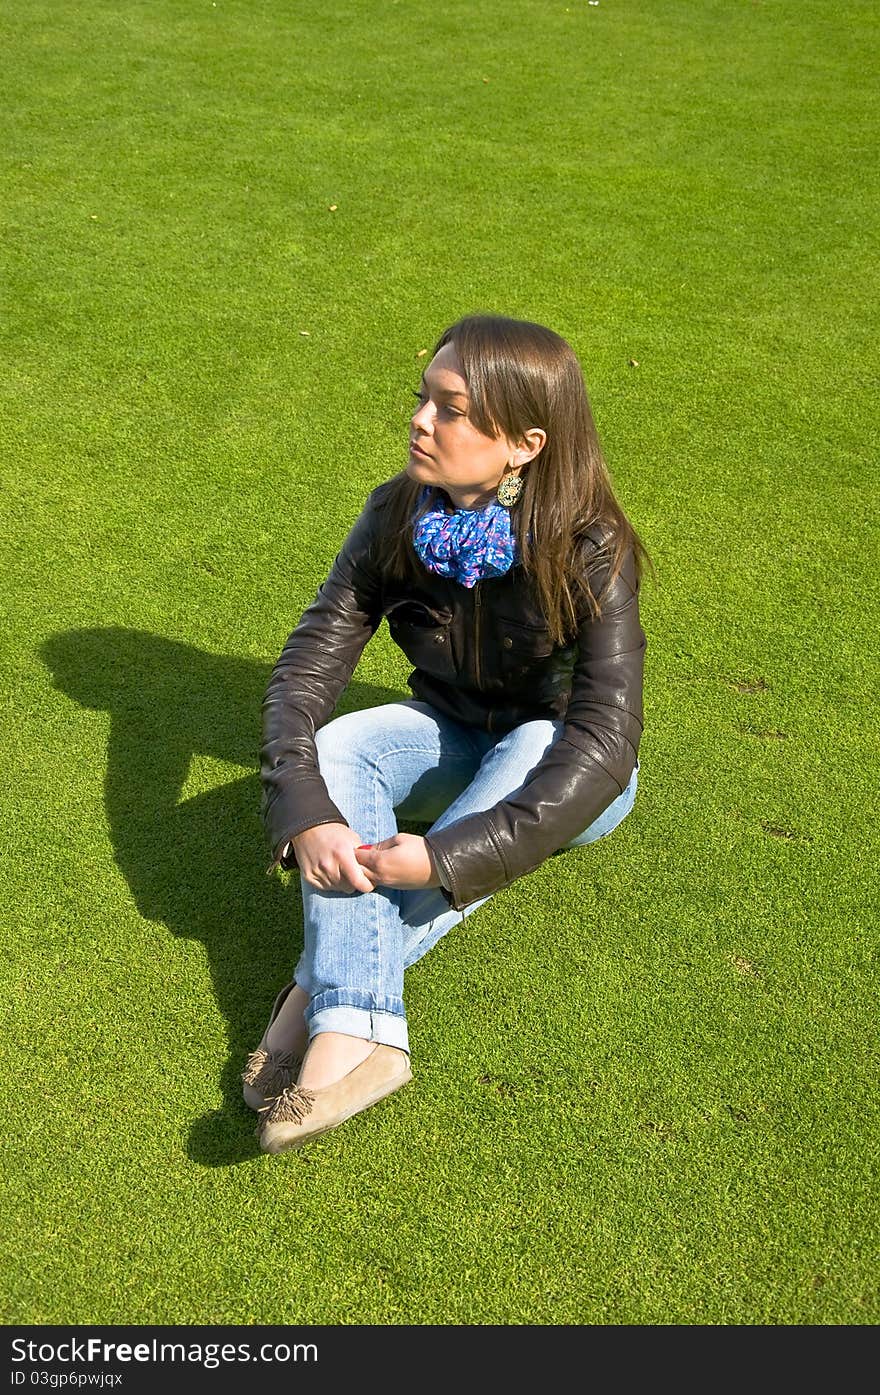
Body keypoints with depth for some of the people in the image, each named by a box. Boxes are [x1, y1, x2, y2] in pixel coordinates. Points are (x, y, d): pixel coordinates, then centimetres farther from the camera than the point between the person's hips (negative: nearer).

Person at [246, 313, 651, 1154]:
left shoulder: (590, 552, -27)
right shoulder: (396, 517, -15)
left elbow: (605, 740, -36)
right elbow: (307, 667, -18)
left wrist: (449, 857, -44)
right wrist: (305, 813, -35)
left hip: (561, 775, -3)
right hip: (452, 740, 4)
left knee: (536, 749, -37)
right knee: (337, 748, -26)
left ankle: (320, 985, -32)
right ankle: (357, 1031, -37)